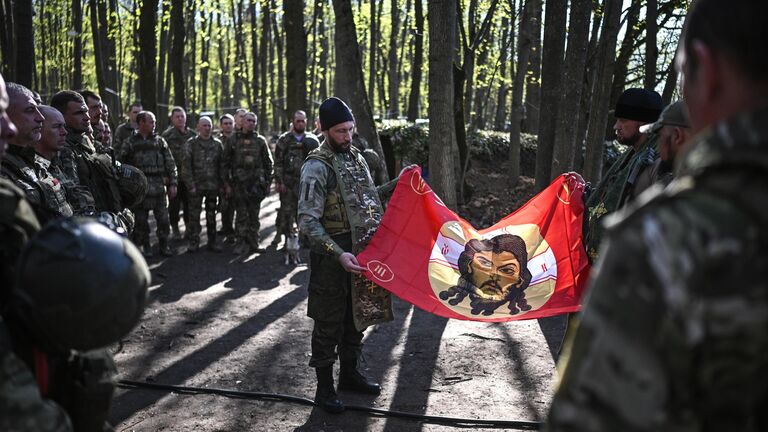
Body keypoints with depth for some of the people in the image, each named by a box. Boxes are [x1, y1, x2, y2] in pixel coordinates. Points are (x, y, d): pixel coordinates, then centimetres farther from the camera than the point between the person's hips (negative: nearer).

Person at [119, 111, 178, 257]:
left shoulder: (160, 141, 8)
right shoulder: (130, 143, 3)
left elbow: (171, 164, 7)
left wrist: (173, 183, 1)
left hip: (160, 188, 1)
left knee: (163, 219, 2)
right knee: (141, 220, 7)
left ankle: (164, 245, 17)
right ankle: (145, 247, 20)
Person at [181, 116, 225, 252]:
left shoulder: (217, 144, 9)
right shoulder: (190, 144, 0)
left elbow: (222, 166, 11)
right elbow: (186, 166, -4)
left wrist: (222, 184, 5)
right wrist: (190, 185, -10)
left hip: (213, 186, 3)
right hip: (196, 186, -2)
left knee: (211, 215, 9)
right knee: (194, 215, 1)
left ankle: (212, 241, 17)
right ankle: (194, 242, 10)